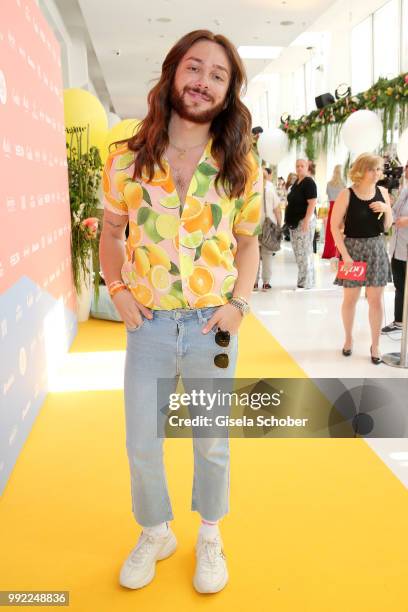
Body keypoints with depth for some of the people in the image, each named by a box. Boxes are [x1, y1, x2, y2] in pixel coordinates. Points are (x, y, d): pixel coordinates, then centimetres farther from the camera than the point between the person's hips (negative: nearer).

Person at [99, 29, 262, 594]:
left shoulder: (243, 169, -3)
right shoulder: (126, 160, -4)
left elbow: (248, 243, 7)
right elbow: (111, 233, 8)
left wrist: (240, 302, -6)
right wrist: (117, 289, -6)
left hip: (212, 327, 0)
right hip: (149, 325, 1)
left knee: (212, 444, 15)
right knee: (141, 446, 13)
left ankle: (210, 537, 40)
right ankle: (155, 534, 39)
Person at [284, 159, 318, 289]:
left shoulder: (309, 182, -10)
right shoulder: (297, 182, 17)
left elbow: (312, 203, -18)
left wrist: (306, 221, -24)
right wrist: (289, 219, 21)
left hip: (304, 221, -9)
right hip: (295, 222, 9)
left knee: (304, 252, -7)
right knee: (298, 252, 11)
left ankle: (306, 282, -2)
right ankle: (302, 279, 18)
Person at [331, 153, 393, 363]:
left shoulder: (382, 192, 3)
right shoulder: (347, 194, -10)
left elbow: (387, 226, 9)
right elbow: (335, 226, -11)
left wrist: (387, 209, -11)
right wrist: (345, 254, -16)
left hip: (376, 249, 3)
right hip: (353, 248, -3)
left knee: (375, 300, 5)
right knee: (350, 298, 8)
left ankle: (375, 345, 16)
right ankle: (348, 339, 28)